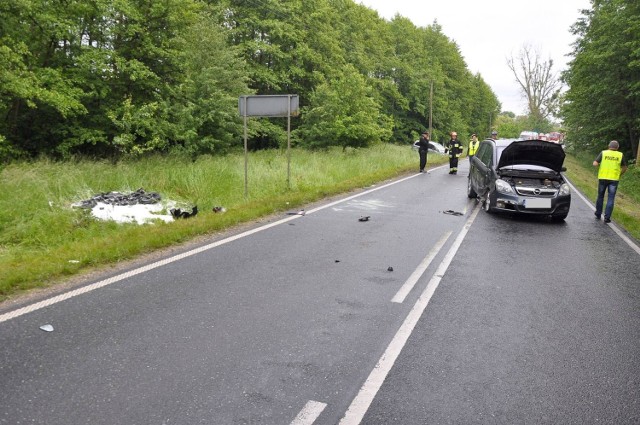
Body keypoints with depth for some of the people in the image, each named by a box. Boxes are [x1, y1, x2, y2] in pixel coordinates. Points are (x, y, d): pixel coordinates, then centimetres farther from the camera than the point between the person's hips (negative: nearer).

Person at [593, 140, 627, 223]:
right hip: (614, 179, 0)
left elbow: (595, 164, -9)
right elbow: (624, 168, 7)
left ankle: (598, 215, 24)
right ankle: (607, 218, 0)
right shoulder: (620, 155, 1)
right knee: (610, 199, 3)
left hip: (602, 178, 1)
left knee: (600, 197, 15)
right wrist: (619, 175, 22)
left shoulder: (603, 153, -2)